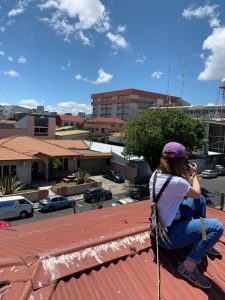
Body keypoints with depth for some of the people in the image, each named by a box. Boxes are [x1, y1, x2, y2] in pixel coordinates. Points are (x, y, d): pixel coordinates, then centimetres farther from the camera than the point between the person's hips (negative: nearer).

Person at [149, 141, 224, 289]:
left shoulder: (156, 174, -2)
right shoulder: (177, 182, -28)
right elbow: (196, 193, -5)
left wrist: (187, 176, 9)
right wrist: (194, 174, 9)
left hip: (159, 225, 9)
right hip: (168, 235, -9)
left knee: (200, 201, 15)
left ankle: (203, 243, 27)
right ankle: (189, 266, -5)